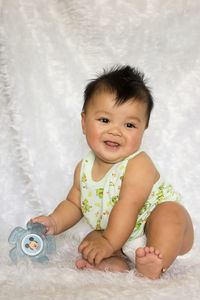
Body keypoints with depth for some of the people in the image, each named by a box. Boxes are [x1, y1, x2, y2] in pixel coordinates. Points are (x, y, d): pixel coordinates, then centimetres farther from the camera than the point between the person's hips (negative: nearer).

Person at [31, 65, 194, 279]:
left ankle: (151, 269, -47)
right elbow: (74, 204, 8)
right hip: (125, 241, 7)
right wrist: (54, 222, -11)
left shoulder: (139, 165, -24)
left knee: (170, 211, -33)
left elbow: (129, 206, -31)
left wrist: (109, 242, -36)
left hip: (161, 233, -6)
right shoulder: (84, 168, -3)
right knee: (87, 245, -8)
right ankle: (116, 264, -32)